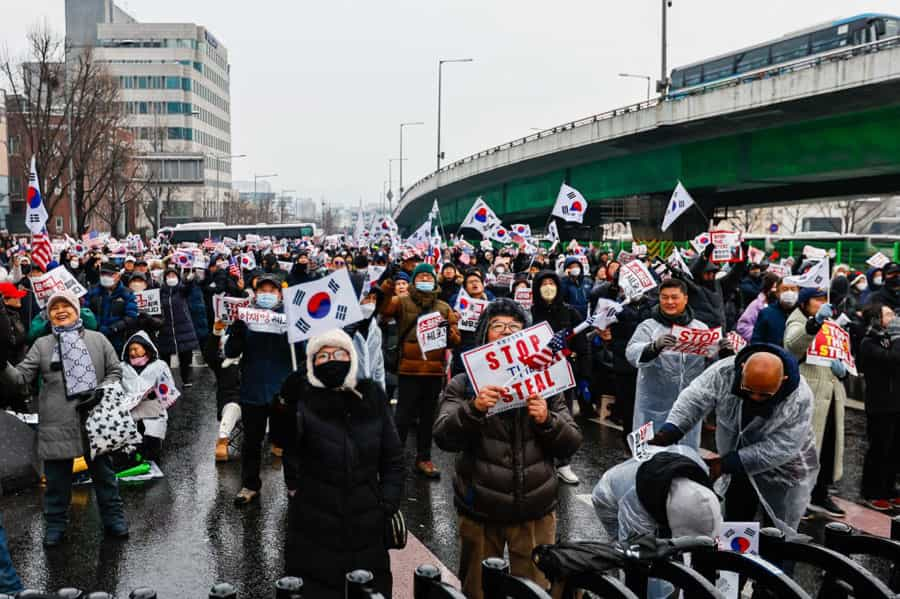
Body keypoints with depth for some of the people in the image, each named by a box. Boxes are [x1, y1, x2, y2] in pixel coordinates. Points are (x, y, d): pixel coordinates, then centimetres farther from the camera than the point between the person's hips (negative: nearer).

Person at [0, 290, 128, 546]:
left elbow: (115, 371, 5)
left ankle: (113, 518, 25)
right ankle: (55, 524, 26)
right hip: (56, 424, 0)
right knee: (57, 478, 9)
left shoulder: (98, 339, 5)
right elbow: (21, 378, -2)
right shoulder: (42, 345, 5)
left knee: (103, 473, 12)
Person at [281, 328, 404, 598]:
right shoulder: (303, 399, -5)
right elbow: (287, 445, -24)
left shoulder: (371, 397, 4)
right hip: (314, 536, -3)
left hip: (367, 533, 3)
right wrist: (286, 407, -39)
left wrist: (388, 505, 0)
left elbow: (393, 459, 10)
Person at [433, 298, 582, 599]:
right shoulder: (463, 384, -1)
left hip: (535, 510, 1)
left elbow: (571, 444, 2)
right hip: (480, 509, -1)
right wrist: (474, 408, -30)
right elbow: (444, 438, -13)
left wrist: (547, 420, -18)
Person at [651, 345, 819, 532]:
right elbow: (693, 399, -24)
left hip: (782, 474, -3)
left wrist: (727, 463, -34)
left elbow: (780, 448, -31)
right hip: (738, 469, 3)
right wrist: (669, 432, -42)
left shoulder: (799, 398, -31)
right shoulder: (725, 371, -25)